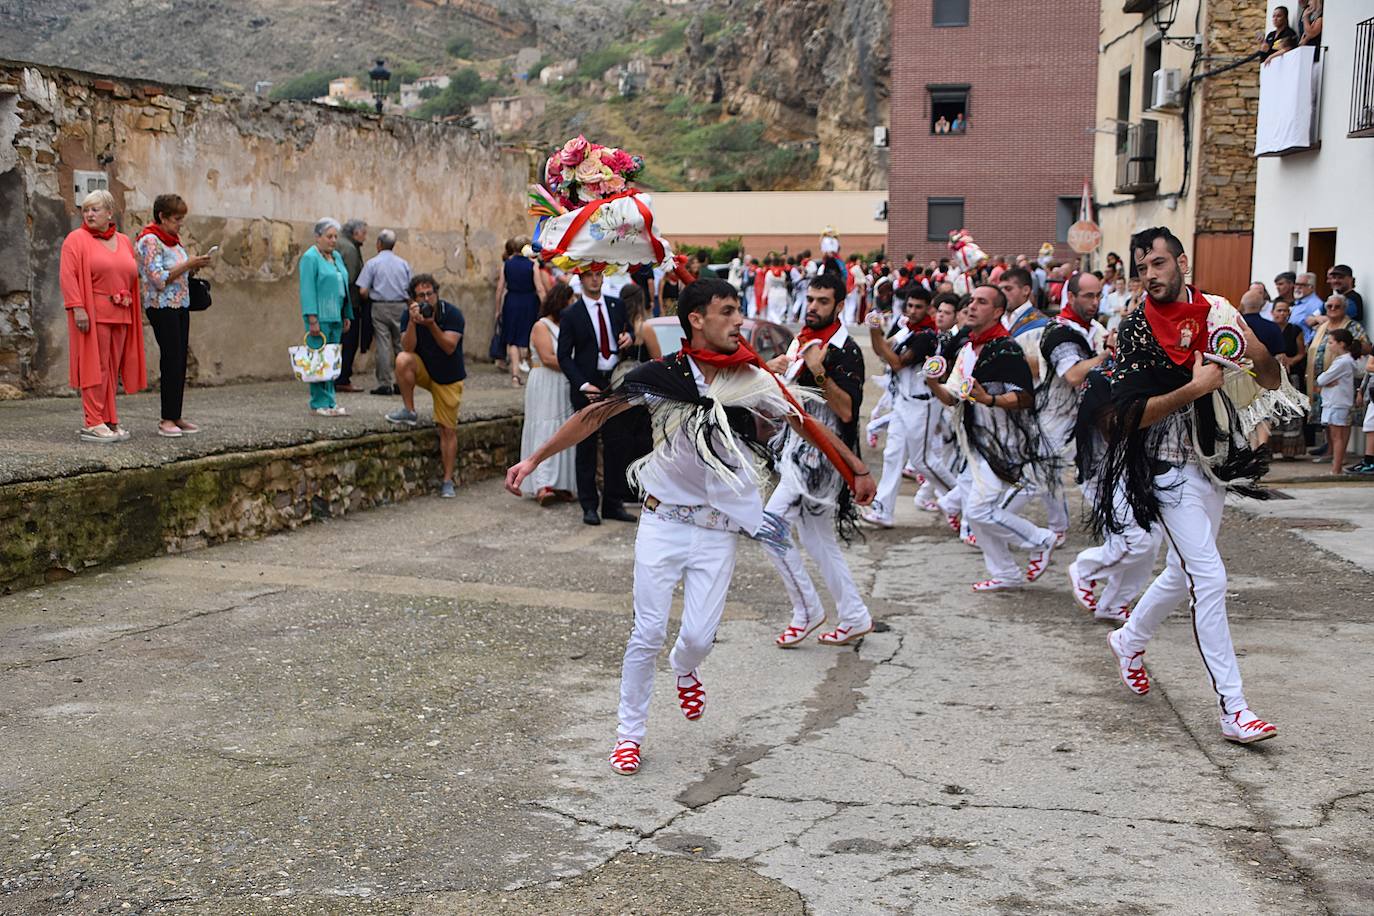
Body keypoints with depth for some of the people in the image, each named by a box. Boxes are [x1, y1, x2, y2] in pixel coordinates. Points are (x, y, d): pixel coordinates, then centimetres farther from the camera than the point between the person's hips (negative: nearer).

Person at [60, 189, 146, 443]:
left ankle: (109, 420, 12)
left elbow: (131, 277, 20)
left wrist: (130, 307, 12)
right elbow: (68, 275, -9)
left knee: (112, 369, 7)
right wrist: (77, 307, -18)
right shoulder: (76, 239, 0)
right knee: (96, 366, -8)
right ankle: (92, 423, -6)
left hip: (120, 315, 6)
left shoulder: (124, 242, 17)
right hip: (92, 314, -6)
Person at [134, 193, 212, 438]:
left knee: (180, 361, 6)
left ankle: (176, 417, 10)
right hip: (161, 306, -8)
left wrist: (194, 267, 4)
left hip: (181, 305, 8)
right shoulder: (149, 241, -10)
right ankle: (166, 420, -7)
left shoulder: (173, 240, 16)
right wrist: (188, 264, -16)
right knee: (171, 360, -10)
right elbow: (159, 279, -17)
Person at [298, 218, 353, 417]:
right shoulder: (310, 258, -7)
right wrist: (312, 319, -19)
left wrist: (347, 315, 15)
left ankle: (330, 402, 13)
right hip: (320, 316, -8)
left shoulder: (337, 257, 16)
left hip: (336, 317, 8)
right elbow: (307, 290, -13)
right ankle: (320, 403, -2)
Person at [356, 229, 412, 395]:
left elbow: (363, 290, -9)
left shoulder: (372, 263, -3)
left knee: (382, 345, -1)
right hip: (401, 306, 3)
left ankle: (385, 384, -2)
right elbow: (410, 291, 8)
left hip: (380, 307, -3)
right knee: (401, 344, 8)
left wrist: (372, 294, 12)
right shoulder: (403, 263, 7)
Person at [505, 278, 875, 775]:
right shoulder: (661, 376, -8)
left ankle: (684, 669, 37)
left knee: (698, 636, -1)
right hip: (663, 523, -1)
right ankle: (630, 732, 20)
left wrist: (857, 468, 9)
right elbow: (594, 415, -3)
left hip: (717, 532, 1)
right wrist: (534, 459, -7)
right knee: (648, 633, 1)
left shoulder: (753, 381, -4)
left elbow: (806, 423, 6)